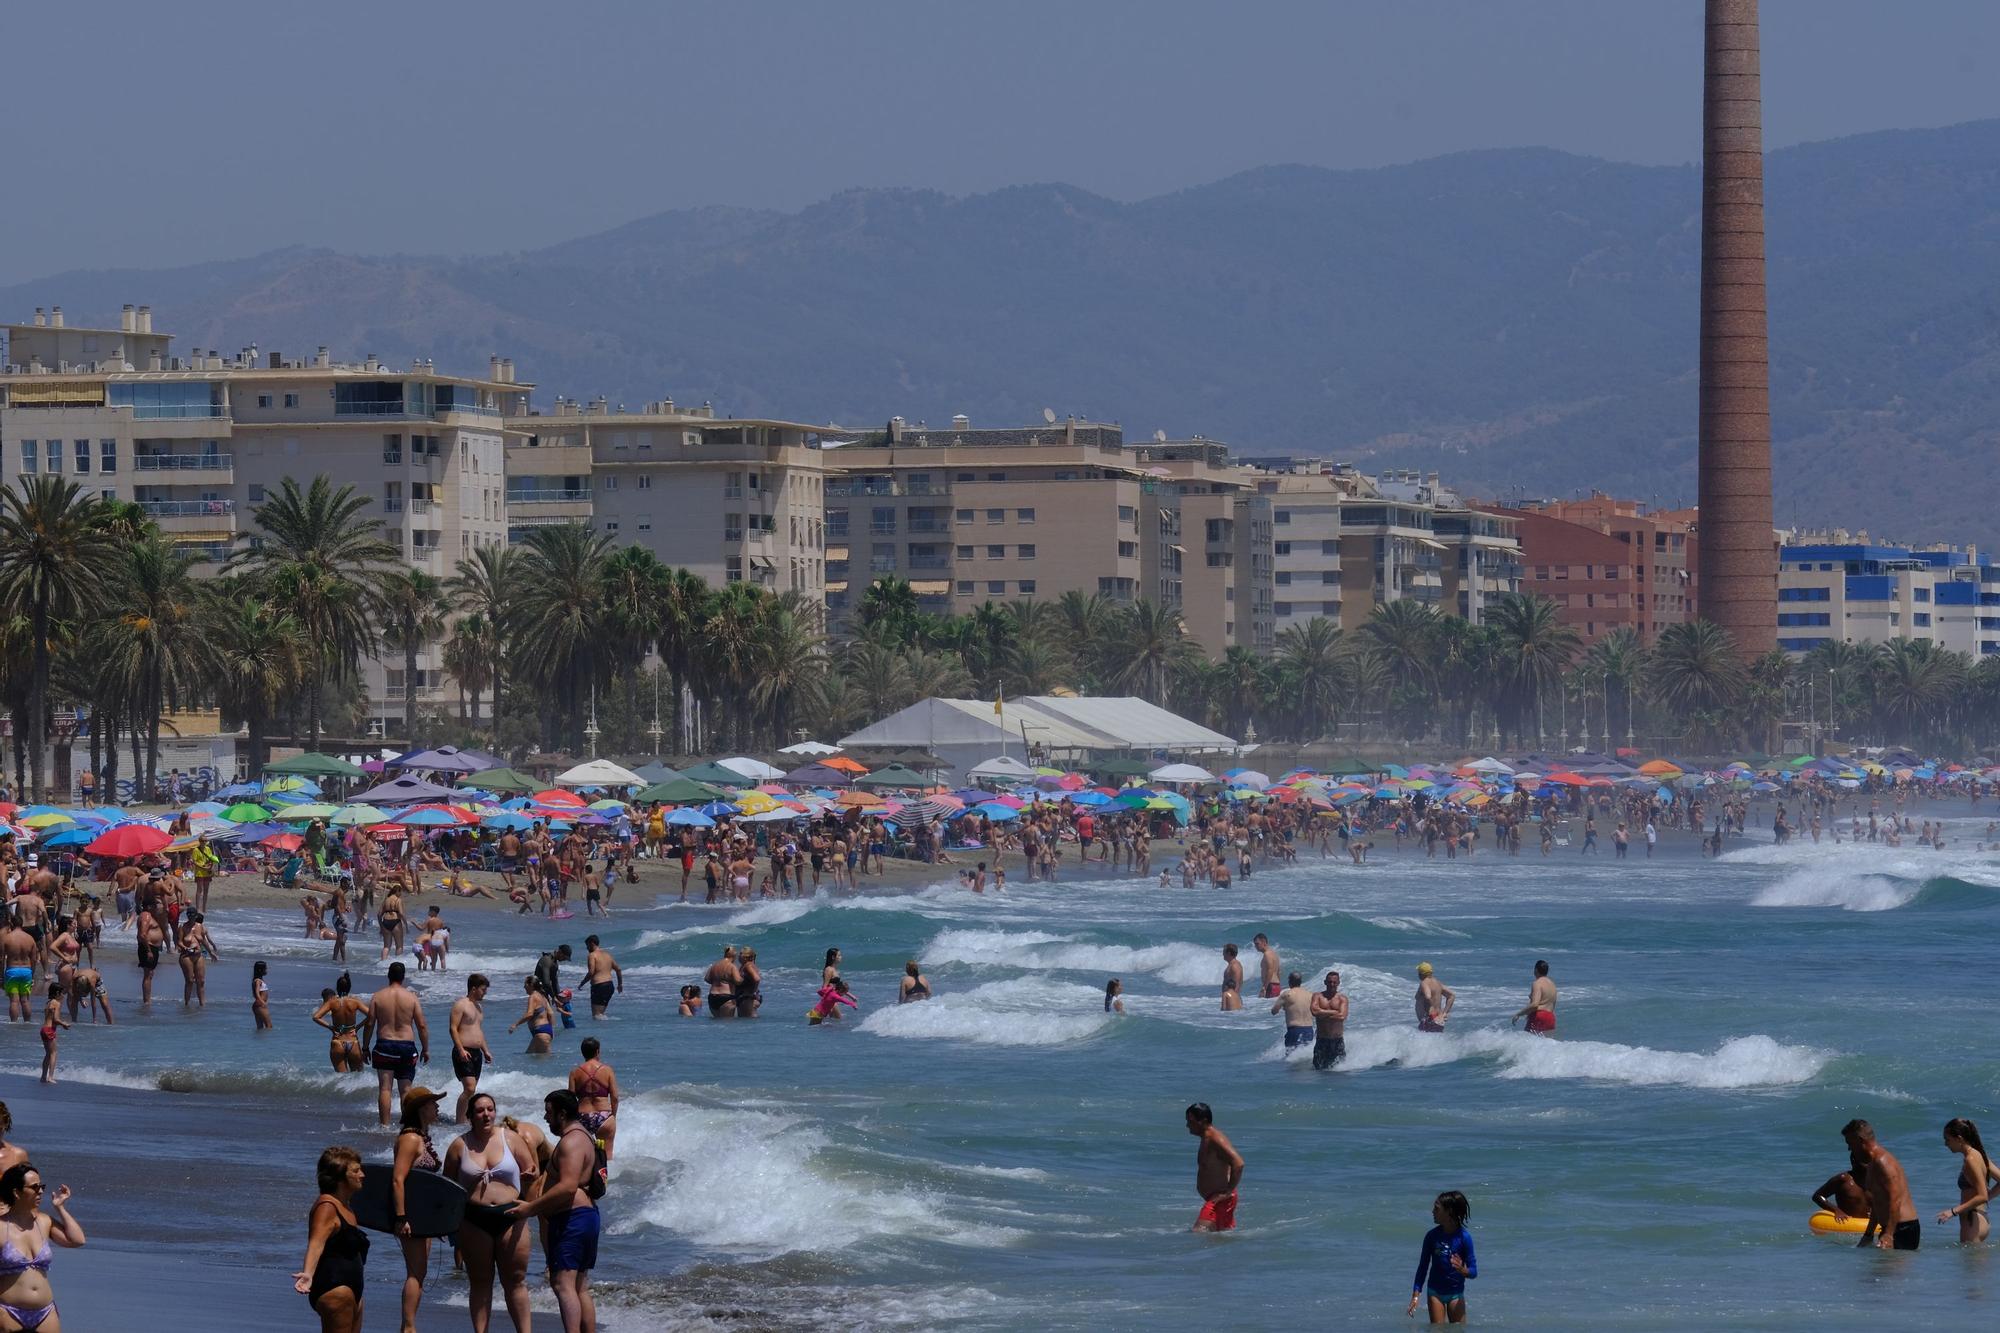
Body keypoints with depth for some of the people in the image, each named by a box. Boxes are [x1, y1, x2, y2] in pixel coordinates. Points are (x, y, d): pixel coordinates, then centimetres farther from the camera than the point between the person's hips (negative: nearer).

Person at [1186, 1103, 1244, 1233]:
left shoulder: (1215, 1139, -18)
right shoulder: (1206, 1139, 14)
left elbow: (1238, 1163, -29)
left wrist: (1228, 1191, -24)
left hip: (1220, 1199, -11)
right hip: (1214, 1199, 11)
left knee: (1198, 1232, -22)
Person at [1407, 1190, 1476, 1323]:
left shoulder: (1464, 1237, -13)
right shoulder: (1432, 1236, -6)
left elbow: (1473, 1272, -11)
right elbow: (1422, 1267, 1)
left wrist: (1462, 1270, -35)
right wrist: (1415, 1296, -4)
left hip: (1455, 1293, -1)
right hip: (1435, 1292, 1)